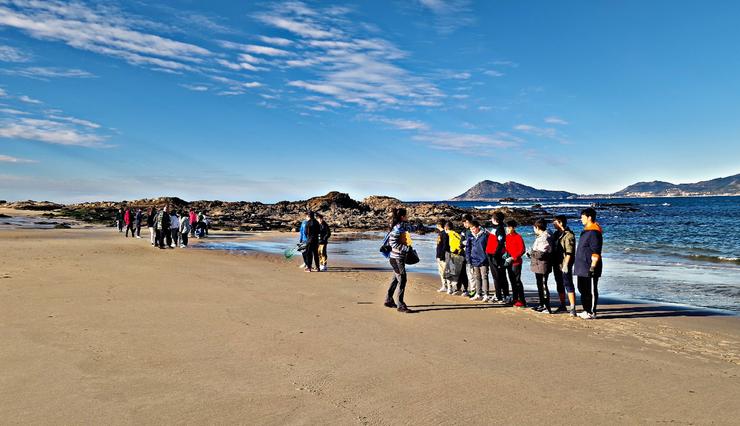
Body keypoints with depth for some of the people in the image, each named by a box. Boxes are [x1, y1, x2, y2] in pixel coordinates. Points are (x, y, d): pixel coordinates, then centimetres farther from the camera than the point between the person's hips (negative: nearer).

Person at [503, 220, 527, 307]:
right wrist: (506, 253, 3)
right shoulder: (507, 237, 10)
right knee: (512, 281, 12)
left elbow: (522, 250, -13)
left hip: (516, 262, -7)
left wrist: (513, 258, -18)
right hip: (508, 262, 7)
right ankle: (515, 299, 20)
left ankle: (522, 301, -4)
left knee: (517, 281, -8)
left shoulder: (518, 237, -10)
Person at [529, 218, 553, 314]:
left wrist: (531, 253, -10)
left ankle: (547, 307, 1)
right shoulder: (540, 237, 13)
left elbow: (541, 254, -23)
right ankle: (541, 305, 30)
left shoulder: (544, 238, -19)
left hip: (542, 266, -10)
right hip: (538, 266, 10)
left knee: (543, 286, -5)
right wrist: (532, 253, 7)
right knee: (540, 286, 18)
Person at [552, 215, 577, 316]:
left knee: (568, 285, -8)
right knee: (560, 285, 15)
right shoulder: (556, 234, 14)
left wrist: (566, 264, -22)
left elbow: (569, 252, -18)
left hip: (564, 265, -9)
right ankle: (562, 306, 25)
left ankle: (572, 308, -7)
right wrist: (552, 263, 16)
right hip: (557, 265, 9)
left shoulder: (568, 235, -13)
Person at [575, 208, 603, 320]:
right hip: (582, 268, 10)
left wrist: (593, 267, -22)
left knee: (591, 291, -2)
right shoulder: (586, 231, 16)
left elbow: (596, 252, -20)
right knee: (583, 289, 15)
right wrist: (578, 264, 24)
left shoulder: (594, 232, -16)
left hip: (589, 268, -10)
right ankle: (586, 310, 24)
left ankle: (591, 312, 4)